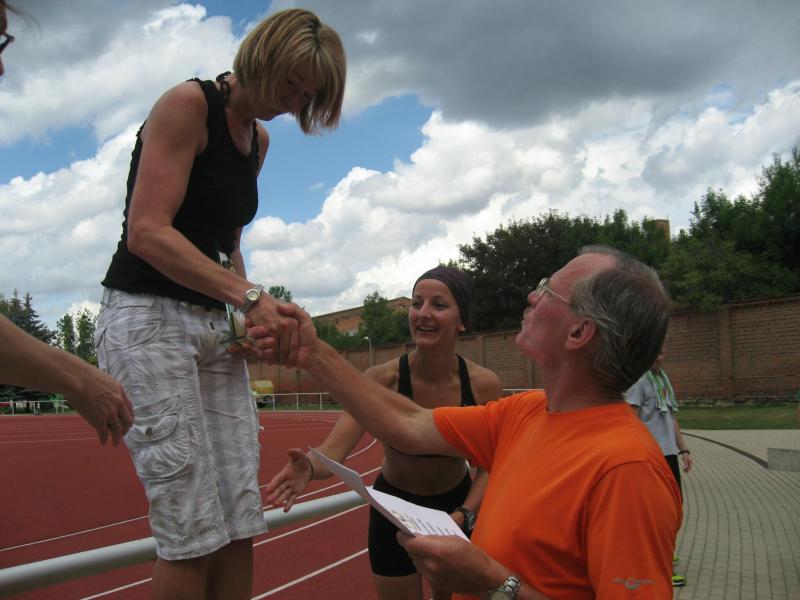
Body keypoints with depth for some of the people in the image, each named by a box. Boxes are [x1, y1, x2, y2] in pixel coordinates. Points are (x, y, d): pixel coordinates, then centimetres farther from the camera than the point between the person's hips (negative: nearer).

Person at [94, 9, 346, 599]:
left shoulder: (259, 139, 17)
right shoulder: (188, 104, -8)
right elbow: (147, 232, -18)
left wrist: (254, 315, 5)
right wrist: (251, 296, -23)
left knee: (240, 530, 3)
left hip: (214, 327, 8)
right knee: (194, 537, -9)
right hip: (148, 319, -8)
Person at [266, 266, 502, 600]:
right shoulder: (382, 380, -26)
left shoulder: (484, 385, -21)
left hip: (458, 508, 2)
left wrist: (464, 515, -28)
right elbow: (334, 450, -34)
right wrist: (309, 466, -55)